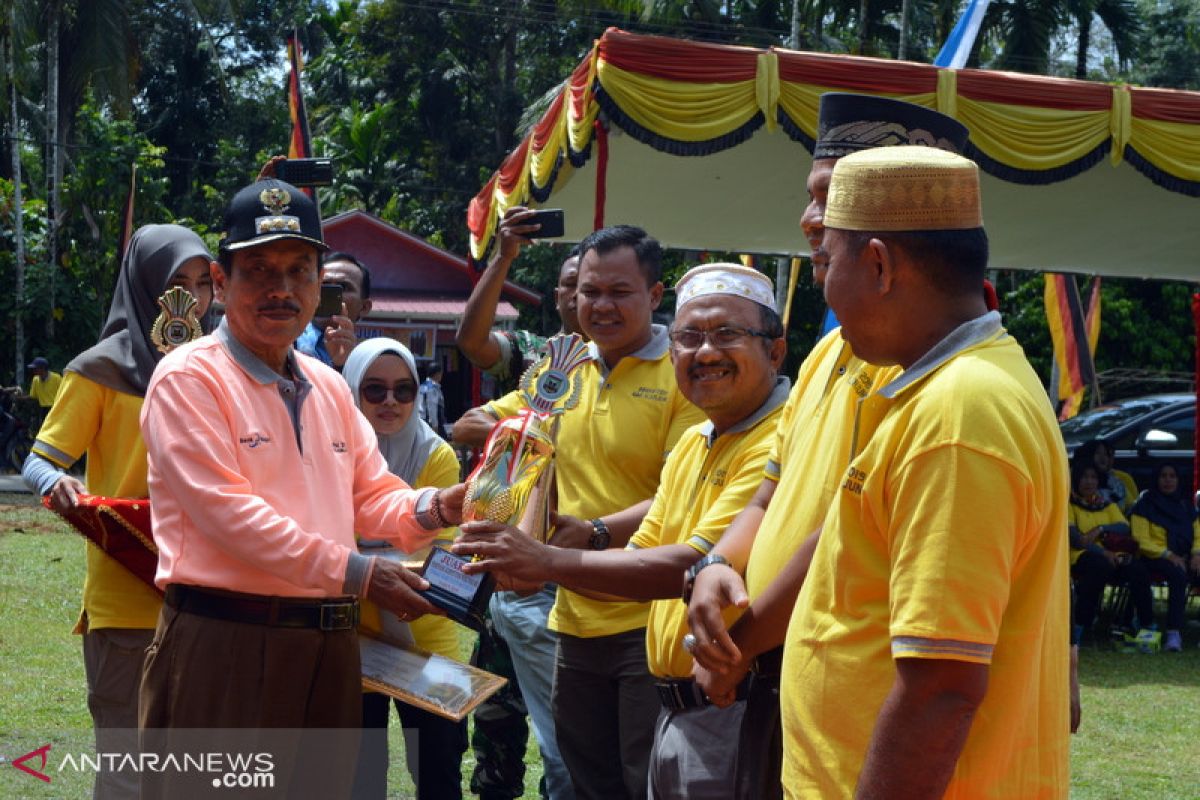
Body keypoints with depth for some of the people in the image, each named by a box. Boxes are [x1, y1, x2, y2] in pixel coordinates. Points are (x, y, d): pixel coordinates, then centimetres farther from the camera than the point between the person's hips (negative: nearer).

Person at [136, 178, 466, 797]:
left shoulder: (328, 387, 17)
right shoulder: (189, 378, -6)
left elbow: (371, 496, 18)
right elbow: (228, 511, -16)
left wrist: (430, 509, -7)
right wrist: (357, 573, -19)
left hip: (328, 648, 7)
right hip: (225, 646, -7)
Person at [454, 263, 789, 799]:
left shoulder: (779, 443, -17)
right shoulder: (691, 444, 16)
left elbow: (695, 565, -24)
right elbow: (643, 561, 16)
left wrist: (549, 561, -19)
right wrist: (519, 565, 0)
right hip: (674, 710, 9)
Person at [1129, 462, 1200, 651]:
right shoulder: (1145, 505, 6)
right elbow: (1141, 542, -3)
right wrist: (1169, 555, -15)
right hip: (1156, 558, -5)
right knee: (1178, 575, -37)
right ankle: (1174, 633, -41)